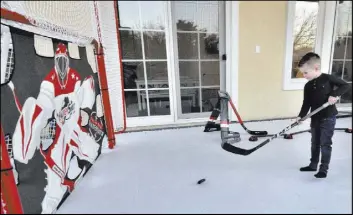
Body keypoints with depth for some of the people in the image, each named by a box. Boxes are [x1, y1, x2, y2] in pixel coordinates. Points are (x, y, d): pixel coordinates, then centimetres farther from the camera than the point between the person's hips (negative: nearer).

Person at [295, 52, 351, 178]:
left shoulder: (328, 78, -11)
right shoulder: (308, 86, 1)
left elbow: (346, 86, -6)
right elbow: (306, 104, 1)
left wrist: (335, 94, -23)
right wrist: (301, 116, -10)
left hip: (328, 118, -5)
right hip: (315, 119, 5)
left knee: (325, 144, -1)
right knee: (315, 143, 15)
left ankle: (324, 169, 11)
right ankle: (313, 165, 29)